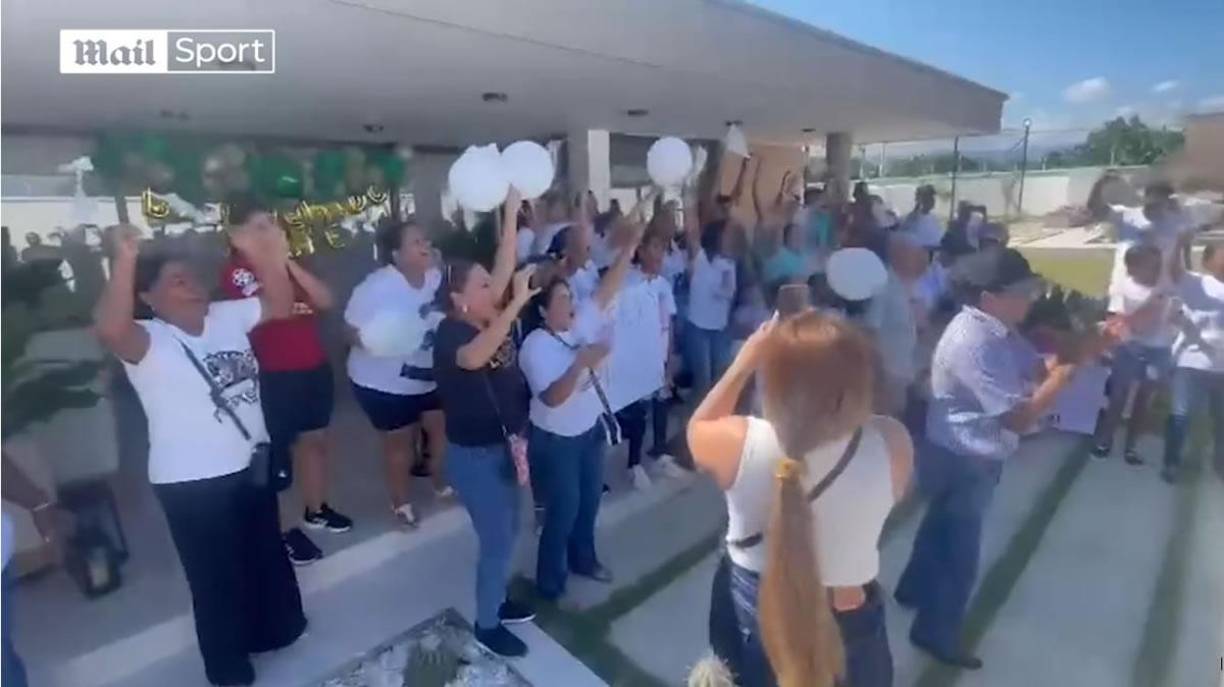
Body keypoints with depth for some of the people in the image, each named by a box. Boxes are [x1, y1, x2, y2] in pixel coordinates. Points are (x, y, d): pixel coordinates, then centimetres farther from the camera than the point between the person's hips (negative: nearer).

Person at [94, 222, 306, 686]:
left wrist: (264, 255, -14)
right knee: (217, 579, 12)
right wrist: (125, 262, -46)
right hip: (192, 483, -6)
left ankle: (275, 630, 51)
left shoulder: (226, 317, 2)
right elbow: (109, 330, -38)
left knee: (267, 557, 25)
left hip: (249, 465, 6)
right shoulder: (147, 343, -17)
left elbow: (279, 304, 2)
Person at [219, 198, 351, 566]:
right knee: (277, 453, 3)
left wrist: (289, 263, -6)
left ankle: (316, 509, 33)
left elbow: (326, 300, 1)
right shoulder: (236, 270, -9)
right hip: (275, 375, -7)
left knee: (315, 439, 16)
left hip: (315, 367, 7)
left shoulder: (287, 264, 13)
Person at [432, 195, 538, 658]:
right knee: (497, 541, 5)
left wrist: (512, 210, -5)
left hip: (504, 445, 8)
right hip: (474, 454, -8)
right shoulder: (450, 332, -21)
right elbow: (473, 358, -44)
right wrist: (518, 303, -46)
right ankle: (487, 625, 27)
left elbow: (504, 267, -3)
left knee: (509, 531, 22)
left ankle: (497, 601, 45)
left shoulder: (493, 318, 0)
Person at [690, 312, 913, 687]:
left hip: (753, 612, 0)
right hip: (849, 618, 1)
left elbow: (698, 427, -6)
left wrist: (744, 361, -9)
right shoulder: (891, 444, -28)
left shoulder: (737, 443, -30)